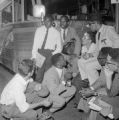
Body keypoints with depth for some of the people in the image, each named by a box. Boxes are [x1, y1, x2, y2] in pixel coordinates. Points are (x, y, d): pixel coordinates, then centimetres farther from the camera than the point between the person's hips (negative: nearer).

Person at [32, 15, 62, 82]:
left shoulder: (56, 32, 5)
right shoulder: (39, 30, 9)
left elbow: (59, 47, 9)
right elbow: (35, 43, 6)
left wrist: (53, 54, -8)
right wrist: (34, 56, -4)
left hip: (50, 54, -1)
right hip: (40, 53, 1)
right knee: (38, 74, -8)